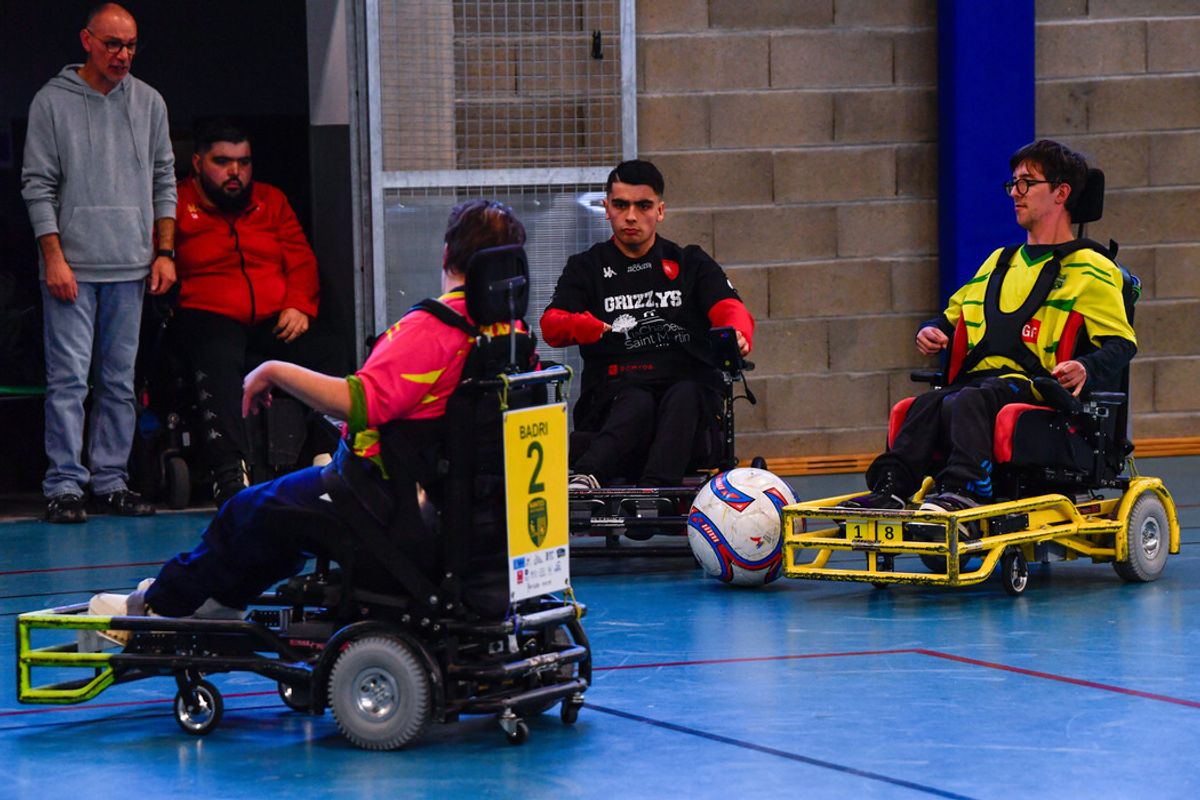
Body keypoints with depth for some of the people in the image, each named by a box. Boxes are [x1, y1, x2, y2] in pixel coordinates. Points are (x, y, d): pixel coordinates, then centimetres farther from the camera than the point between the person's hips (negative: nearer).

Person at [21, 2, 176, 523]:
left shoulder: (149, 103, 10)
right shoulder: (53, 102, 0)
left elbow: (164, 181, 14)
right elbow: (38, 186, -2)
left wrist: (164, 252, 7)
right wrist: (54, 258, -9)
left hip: (130, 266, 4)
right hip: (72, 267, -4)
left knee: (120, 381, 5)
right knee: (69, 378, -7)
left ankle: (111, 480, 10)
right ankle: (64, 485, -5)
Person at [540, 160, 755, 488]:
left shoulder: (692, 264, 18)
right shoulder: (587, 268, 17)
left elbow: (730, 308, 1)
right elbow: (551, 325, 3)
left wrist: (737, 335, -26)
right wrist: (577, 326, -24)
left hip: (687, 390, 1)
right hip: (615, 394, -1)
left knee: (683, 396, -35)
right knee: (638, 405, -36)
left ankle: (656, 489, -57)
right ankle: (585, 478, -64)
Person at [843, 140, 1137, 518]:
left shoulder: (1090, 269, 9)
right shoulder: (1000, 262, 31)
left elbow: (1121, 343, 1)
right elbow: (954, 313, 40)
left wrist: (1087, 368, -21)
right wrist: (932, 330, 15)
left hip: (1034, 385, -6)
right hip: (977, 379, 6)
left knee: (966, 402, -38)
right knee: (927, 405, -29)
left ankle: (965, 491, -55)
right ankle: (891, 489, -46)